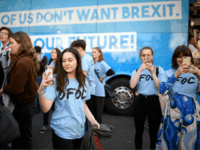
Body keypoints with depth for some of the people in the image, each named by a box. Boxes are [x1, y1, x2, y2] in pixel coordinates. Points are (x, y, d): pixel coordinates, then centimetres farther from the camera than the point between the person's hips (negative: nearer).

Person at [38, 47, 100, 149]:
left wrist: (92, 120, 3)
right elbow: (45, 109, -18)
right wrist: (41, 90, -33)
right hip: (62, 132, -4)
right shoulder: (56, 82, -11)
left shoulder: (84, 81, 1)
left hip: (80, 131, 4)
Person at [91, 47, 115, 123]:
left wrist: (103, 77, -8)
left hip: (99, 92, -6)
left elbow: (111, 72, -20)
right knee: (93, 110, 15)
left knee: (98, 111, 4)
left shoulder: (102, 63, -9)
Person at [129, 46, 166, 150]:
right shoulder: (136, 71, 8)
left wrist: (152, 72, -15)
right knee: (139, 131, 9)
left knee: (153, 132, 5)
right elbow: (132, 85, -12)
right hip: (140, 101, 1)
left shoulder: (159, 70, 5)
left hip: (154, 102, -1)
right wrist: (140, 70, -14)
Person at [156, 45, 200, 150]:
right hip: (173, 109, 0)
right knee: (170, 138, 7)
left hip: (191, 110, 1)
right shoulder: (169, 73, 6)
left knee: (189, 140, 10)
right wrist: (176, 74, -15)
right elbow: (162, 91, -9)